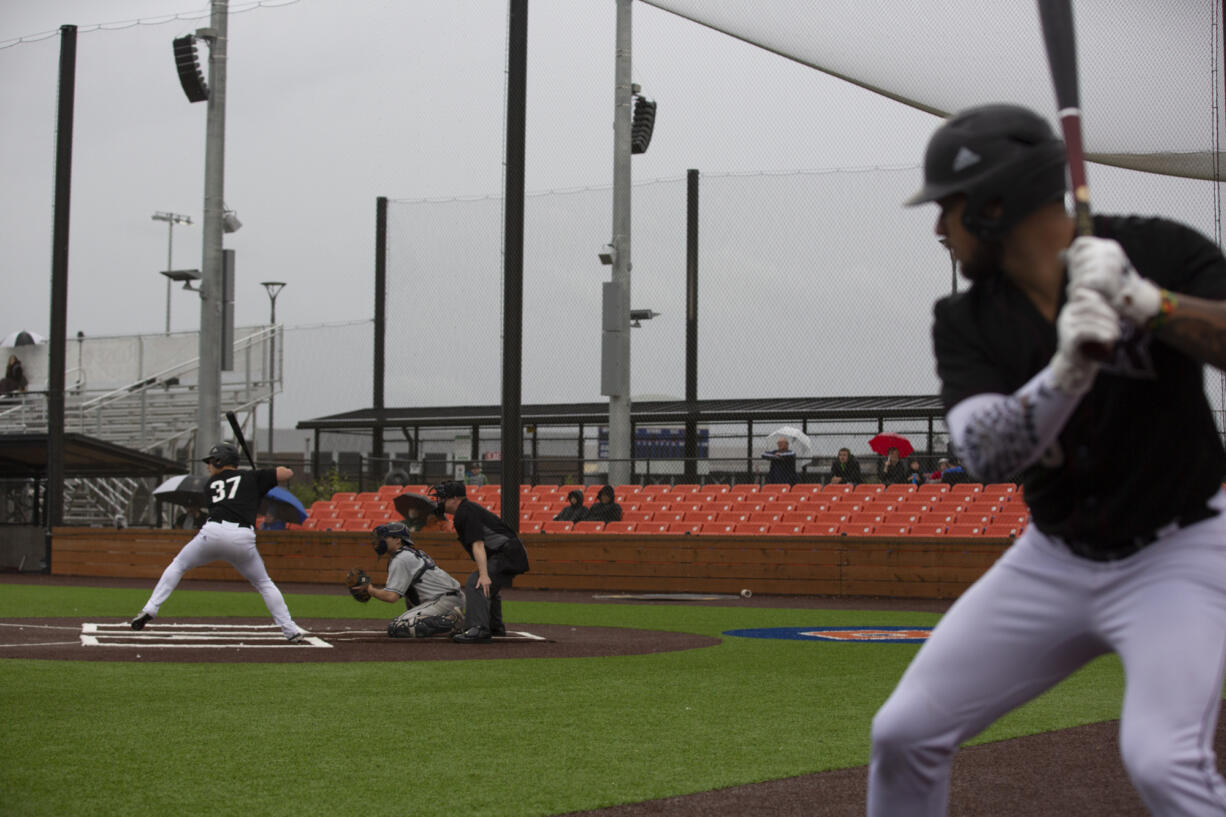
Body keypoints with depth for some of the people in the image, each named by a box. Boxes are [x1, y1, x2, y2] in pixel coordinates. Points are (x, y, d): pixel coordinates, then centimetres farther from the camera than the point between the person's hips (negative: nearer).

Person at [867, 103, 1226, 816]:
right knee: (905, 732, 3)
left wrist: (1143, 302, -37)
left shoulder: (1158, 252, -14)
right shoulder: (966, 322, -5)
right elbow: (985, 455, -21)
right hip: (1055, 560, 5)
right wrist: (1067, 371, -37)